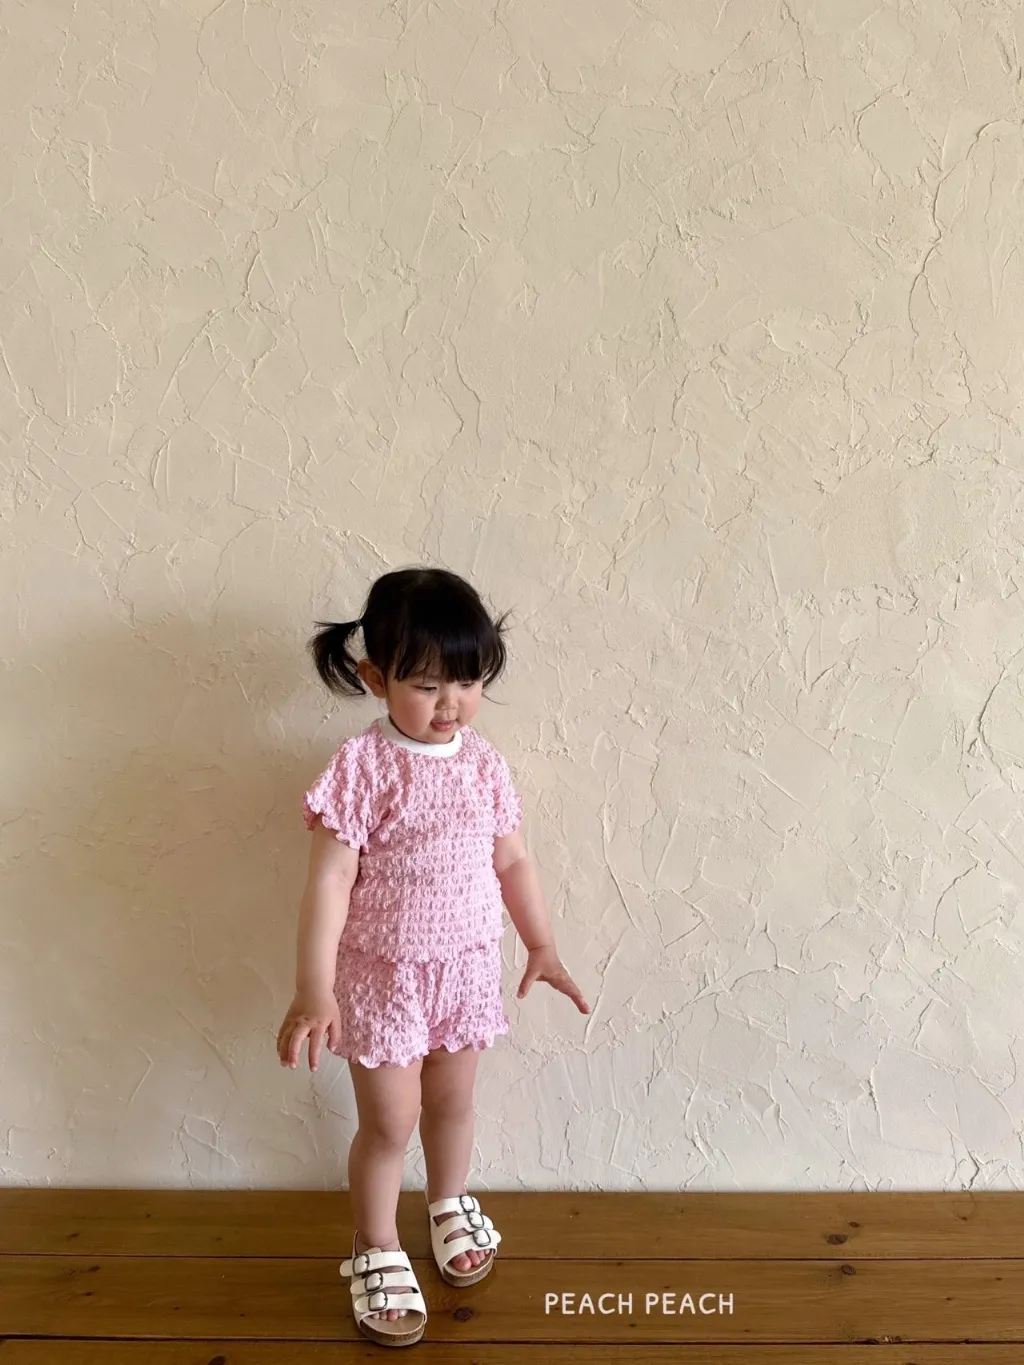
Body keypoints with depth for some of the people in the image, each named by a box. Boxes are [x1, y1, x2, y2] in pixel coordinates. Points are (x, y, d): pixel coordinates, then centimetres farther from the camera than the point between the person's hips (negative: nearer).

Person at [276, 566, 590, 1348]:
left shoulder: (484, 764, -5)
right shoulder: (362, 768, -20)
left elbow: (512, 862, 6)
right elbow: (329, 881, -20)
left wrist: (543, 947, 9)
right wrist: (315, 989, -23)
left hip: (467, 967, 4)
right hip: (384, 975, -4)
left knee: (452, 1102, 22)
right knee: (389, 1122, 8)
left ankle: (451, 1206, 49)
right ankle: (377, 1251, 33)